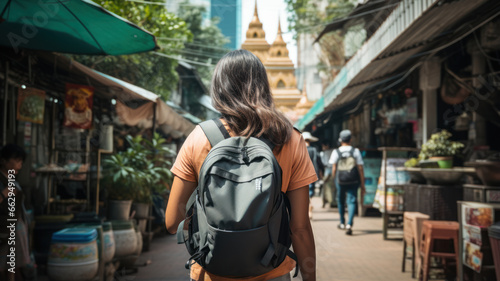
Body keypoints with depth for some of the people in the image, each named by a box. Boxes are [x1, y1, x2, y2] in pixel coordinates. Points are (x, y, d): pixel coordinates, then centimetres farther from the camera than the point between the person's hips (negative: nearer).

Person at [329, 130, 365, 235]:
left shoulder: (336, 152, -2)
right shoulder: (356, 151, 0)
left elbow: (334, 168, -3)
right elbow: (360, 168, -2)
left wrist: (334, 180, 11)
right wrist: (362, 185, 3)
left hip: (340, 180, 0)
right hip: (353, 181, 0)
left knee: (341, 201, 17)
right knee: (352, 201, 0)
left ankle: (342, 223, 32)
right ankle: (349, 224, -18)